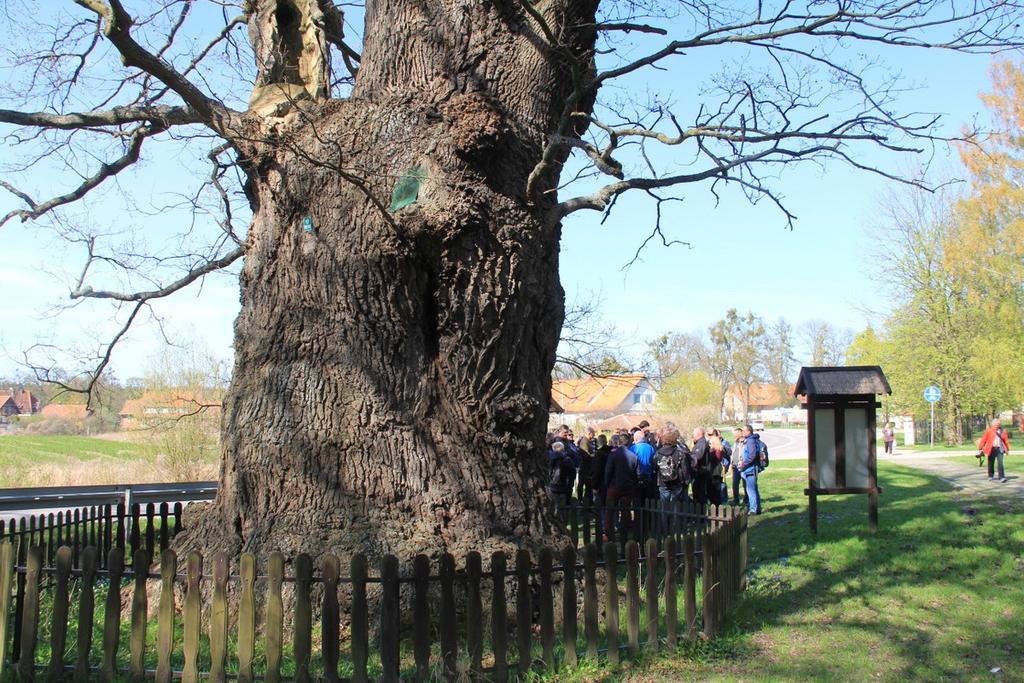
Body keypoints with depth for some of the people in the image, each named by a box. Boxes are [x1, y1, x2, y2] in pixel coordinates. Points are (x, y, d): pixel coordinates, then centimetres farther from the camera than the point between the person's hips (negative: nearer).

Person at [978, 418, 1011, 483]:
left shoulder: (1002, 431, 6)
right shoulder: (989, 431, -2)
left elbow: (1006, 440, 15)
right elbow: (983, 439, -2)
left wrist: (1007, 449, 18)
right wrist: (980, 448, -3)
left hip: (1000, 449, 1)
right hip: (991, 449, -1)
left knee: (1000, 463, -11)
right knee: (991, 463, 10)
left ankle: (1002, 477, -12)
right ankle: (990, 476, 27)